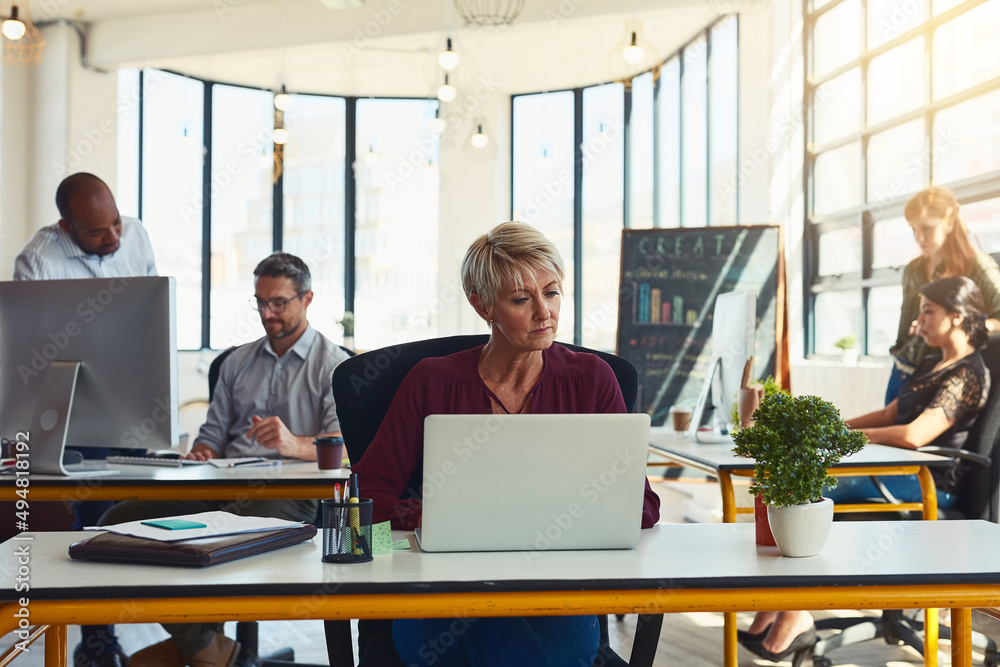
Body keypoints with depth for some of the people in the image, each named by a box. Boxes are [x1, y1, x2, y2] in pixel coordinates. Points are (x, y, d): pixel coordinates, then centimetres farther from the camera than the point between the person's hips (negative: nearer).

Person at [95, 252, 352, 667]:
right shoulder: (237, 362, 24)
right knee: (118, 520, -16)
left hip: (288, 495, -6)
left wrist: (296, 445, -30)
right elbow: (213, 434, 21)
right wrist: (200, 455, -3)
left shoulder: (333, 365, 4)